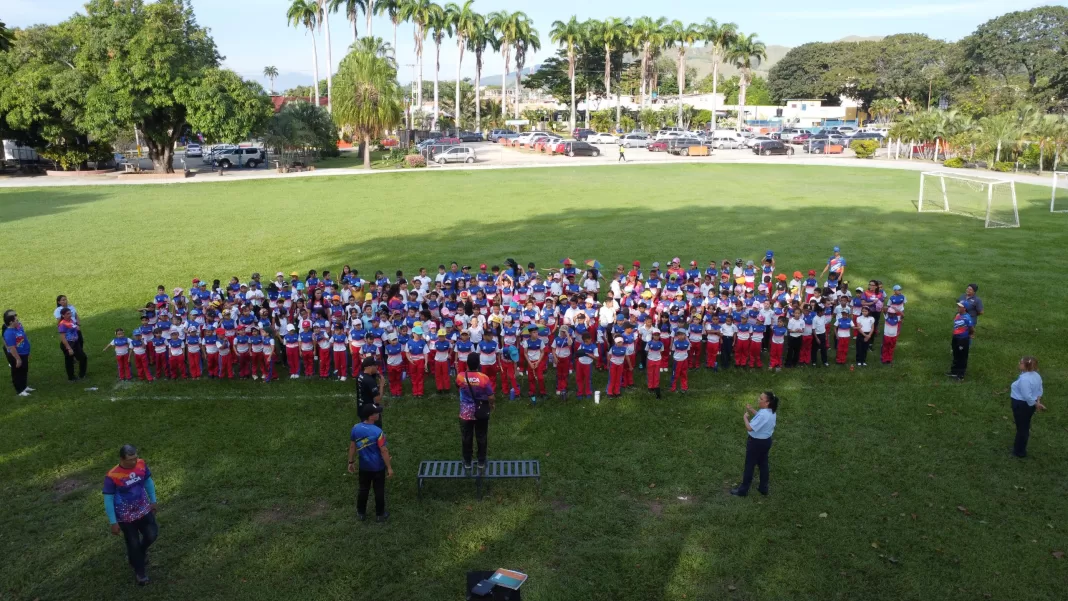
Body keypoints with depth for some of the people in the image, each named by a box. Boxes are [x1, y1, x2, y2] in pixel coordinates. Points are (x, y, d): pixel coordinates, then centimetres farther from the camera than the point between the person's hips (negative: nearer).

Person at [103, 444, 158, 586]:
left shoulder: (141, 464, -14)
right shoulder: (112, 476, -28)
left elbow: (148, 481, 5)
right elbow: (108, 500, -17)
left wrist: (153, 501, 12)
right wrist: (113, 522, -13)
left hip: (143, 509, 4)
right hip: (125, 516, -4)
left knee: (152, 535, 7)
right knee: (133, 543, 10)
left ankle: (141, 552, 44)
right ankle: (139, 572, 34)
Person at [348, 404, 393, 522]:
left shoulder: (355, 428, -10)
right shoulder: (377, 432, -26)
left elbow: (352, 447, 1)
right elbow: (384, 451, -19)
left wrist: (351, 462, 13)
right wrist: (389, 467, -10)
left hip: (364, 466, 4)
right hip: (378, 467, -4)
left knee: (363, 489, 20)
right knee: (379, 490, 13)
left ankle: (361, 513, 32)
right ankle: (380, 514, 26)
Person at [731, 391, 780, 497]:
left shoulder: (763, 415, -33)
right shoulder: (771, 412, -3)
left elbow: (750, 428, -32)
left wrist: (745, 417, -17)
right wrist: (751, 410, 3)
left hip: (756, 443, -9)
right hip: (766, 441, 9)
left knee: (749, 466, 7)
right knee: (763, 464, 21)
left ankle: (743, 490, 21)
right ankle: (763, 488, 34)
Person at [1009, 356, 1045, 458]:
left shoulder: (1024, 379, -30)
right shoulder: (1036, 375, 1)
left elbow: (1027, 396, -29)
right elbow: (1039, 390, 6)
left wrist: (1036, 404, -16)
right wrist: (1037, 402, -1)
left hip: (1022, 405, -9)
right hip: (1029, 404, 9)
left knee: (1021, 427, 6)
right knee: (1025, 426, 22)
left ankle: (1020, 451, 20)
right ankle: (1020, 446, 39)